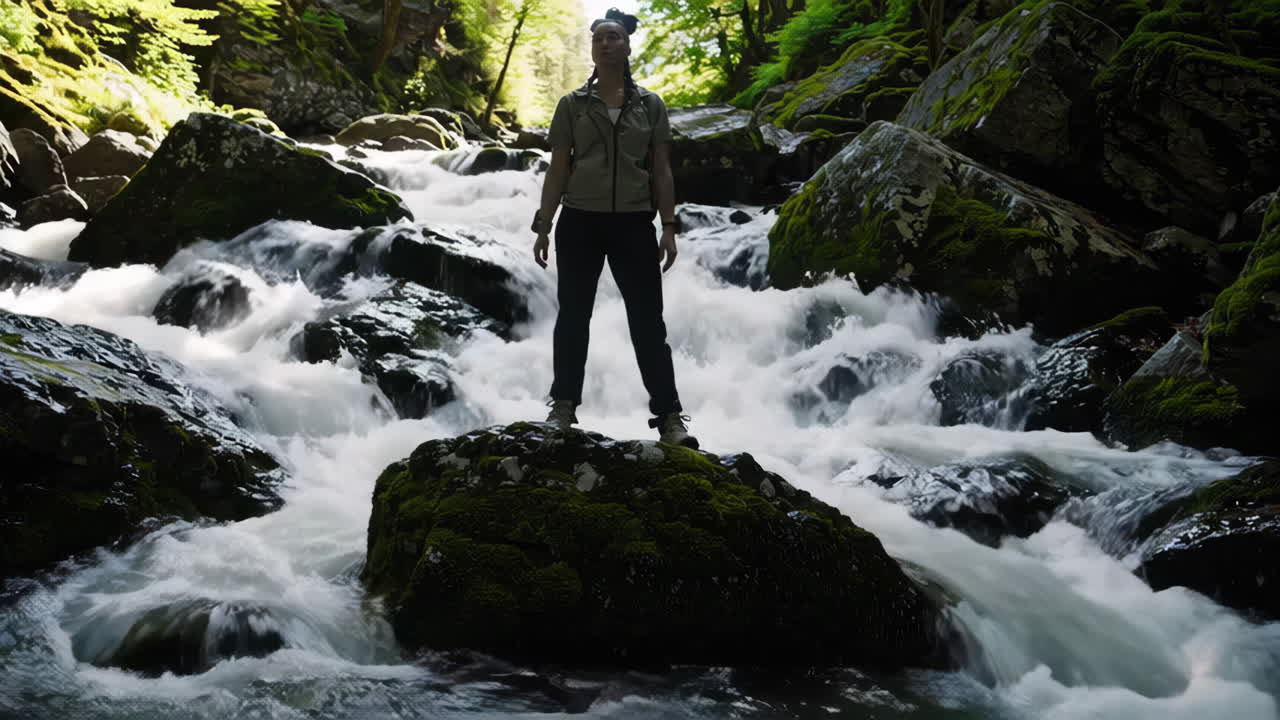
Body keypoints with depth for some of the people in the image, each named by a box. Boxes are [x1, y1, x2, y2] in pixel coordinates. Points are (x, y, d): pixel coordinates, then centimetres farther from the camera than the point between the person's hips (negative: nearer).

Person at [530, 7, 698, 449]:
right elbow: (557, 170, 6)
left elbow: (661, 171, 6)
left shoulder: (650, 105, 7)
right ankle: (563, 408, 13)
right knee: (573, 316, 4)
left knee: (648, 320, -2)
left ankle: (669, 416, -1)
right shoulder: (572, 104, 6)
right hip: (580, 222, 0)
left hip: (633, 223, 0)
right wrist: (543, 225, 0)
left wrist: (669, 226, -2)